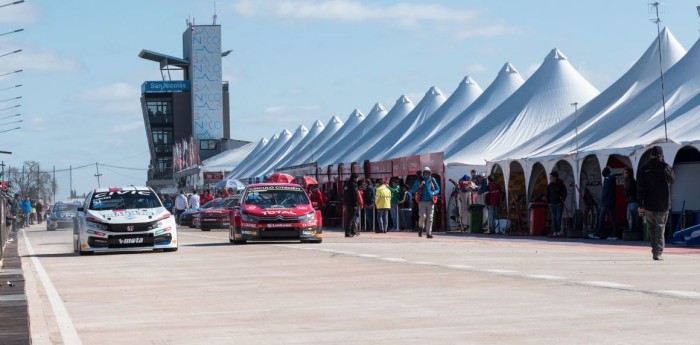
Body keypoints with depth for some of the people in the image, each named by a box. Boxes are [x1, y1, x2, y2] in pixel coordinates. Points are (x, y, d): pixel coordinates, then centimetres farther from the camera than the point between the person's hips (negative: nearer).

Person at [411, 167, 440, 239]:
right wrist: (420, 185, -12)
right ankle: (421, 227, 15)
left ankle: (429, 233, 5)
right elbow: (414, 190, 3)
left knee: (429, 218, -1)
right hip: (422, 201, -1)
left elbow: (438, 189, 14)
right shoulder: (419, 181, 6)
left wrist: (434, 193, -7)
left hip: (430, 201, 1)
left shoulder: (432, 180, 8)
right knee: (422, 216, -15)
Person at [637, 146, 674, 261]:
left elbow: (640, 189, -4)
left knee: (652, 228, 15)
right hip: (663, 205, -1)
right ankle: (658, 252, -9)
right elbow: (672, 179, 17)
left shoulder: (643, 170, -1)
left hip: (648, 205, 2)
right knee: (660, 228, 0)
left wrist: (640, 205, -2)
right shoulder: (666, 168, -5)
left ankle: (655, 250, 16)